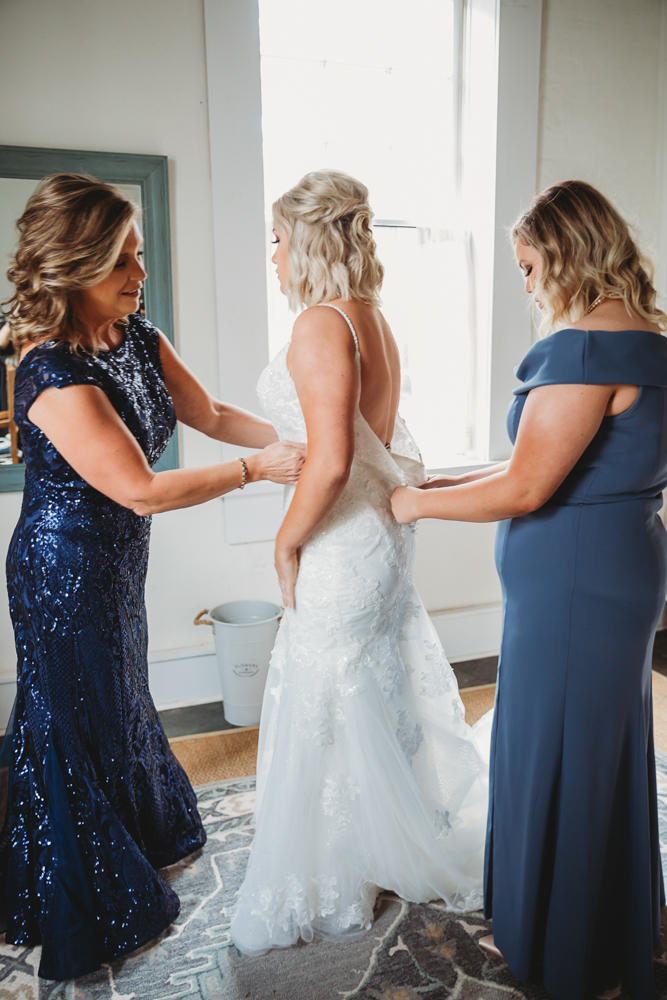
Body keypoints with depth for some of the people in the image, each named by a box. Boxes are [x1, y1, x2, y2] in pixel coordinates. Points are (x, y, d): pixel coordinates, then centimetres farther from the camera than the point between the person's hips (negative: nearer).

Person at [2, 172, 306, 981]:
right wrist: (256, 469, -24)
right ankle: (85, 907, 37)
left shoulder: (138, 338, -3)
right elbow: (141, 491, -29)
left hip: (117, 560, 8)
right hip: (65, 571, -8)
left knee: (120, 697, 25)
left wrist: (293, 440, -8)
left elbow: (210, 414, 4)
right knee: (80, 719, 11)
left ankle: (143, 831, 52)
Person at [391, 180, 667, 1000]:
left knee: (555, 754, 8)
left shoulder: (586, 343, -20)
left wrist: (416, 503, -8)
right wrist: (450, 481, 12)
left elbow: (525, 488, -23)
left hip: (572, 585, -10)